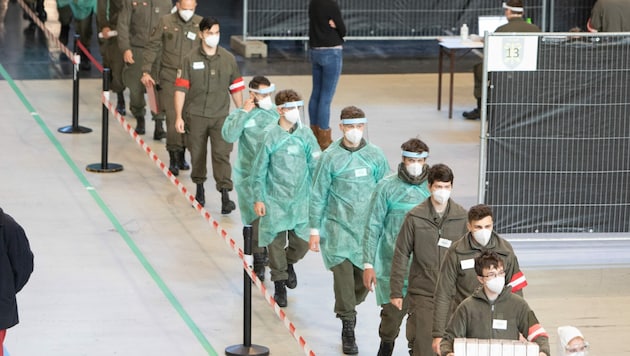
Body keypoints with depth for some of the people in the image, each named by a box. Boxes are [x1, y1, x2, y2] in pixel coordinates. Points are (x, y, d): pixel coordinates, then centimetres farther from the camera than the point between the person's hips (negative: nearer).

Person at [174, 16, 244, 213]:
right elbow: (181, 88, -4)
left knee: (222, 154, -10)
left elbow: (236, 88, 9)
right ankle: (199, 186, 33)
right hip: (195, 115, 0)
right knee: (197, 153, 12)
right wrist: (178, 117, -8)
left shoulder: (228, 59, 3)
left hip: (220, 116, 0)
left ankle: (225, 195, -12)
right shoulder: (190, 59, -3)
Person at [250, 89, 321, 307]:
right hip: (275, 199, -2)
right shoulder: (270, 136, -9)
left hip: (300, 198, 2)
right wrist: (258, 199, -4)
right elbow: (259, 170, -3)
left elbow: (316, 166, 4)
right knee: (276, 241, 2)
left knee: (302, 242, 3)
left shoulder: (305, 135, -1)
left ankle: (289, 263, 37)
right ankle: (279, 284, 19)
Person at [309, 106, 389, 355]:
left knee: (365, 275, 6)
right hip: (338, 228, -3)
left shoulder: (375, 155, 2)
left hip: (369, 227, 3)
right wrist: (315, 229, 0)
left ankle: (345, 308, 35)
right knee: (343, 273, -9)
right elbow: (318, 195, 0)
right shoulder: (330, 157, -5)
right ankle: (348, 327, 0)